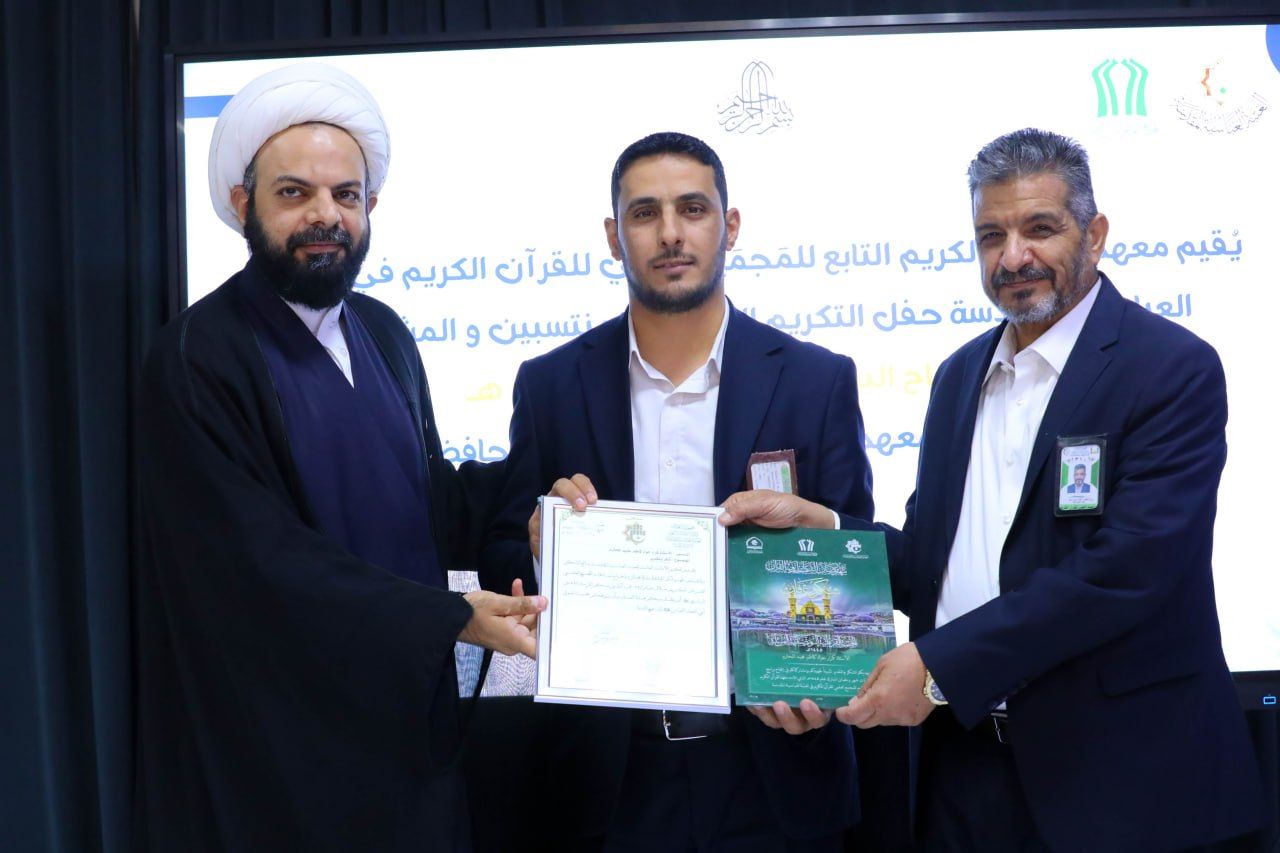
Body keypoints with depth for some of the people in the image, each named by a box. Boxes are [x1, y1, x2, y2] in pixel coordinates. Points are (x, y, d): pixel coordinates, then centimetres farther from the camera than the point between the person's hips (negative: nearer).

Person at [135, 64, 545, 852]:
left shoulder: (384, 334, 7)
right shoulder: (198, 358, -15)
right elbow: (262, 554, -19)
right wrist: (448, 617, -20)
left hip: (410, 711, 6)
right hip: (284, 737, -6)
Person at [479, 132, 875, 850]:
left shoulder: (818, 381, -1)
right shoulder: (551, 385, 1)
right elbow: (502, 566, 5)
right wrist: (544, 543, -18)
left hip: (774, 770, 0)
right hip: (613, 779, 1)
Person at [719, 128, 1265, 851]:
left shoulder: (1174, 370, -11)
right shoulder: (960, 376, 11)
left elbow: (1126, 567, -21)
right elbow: (931, 564, 12)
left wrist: (940, 664, -20)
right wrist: (815, 524, -6)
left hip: (1119, 771, -5)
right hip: (969, 758, 5)